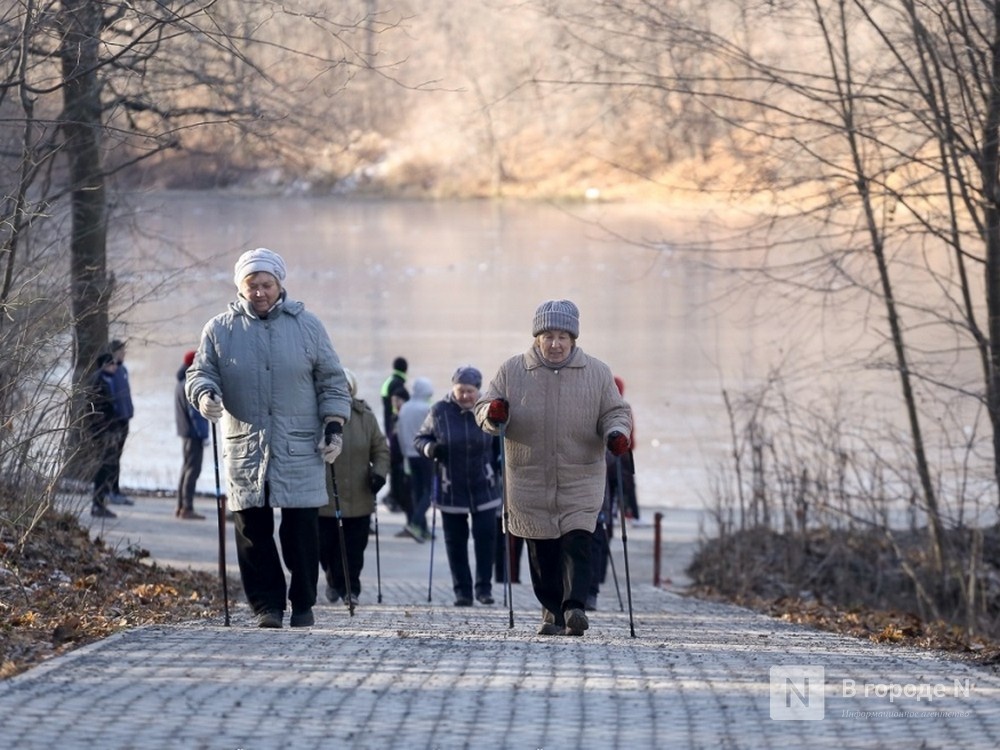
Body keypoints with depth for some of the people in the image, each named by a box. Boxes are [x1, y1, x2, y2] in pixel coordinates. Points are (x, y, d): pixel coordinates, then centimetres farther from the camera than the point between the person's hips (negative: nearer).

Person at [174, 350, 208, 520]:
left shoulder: (181, 384, 14)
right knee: (193, 469, -8)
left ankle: (181, 507, 20)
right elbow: (195, 412, -20)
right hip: (193, 432, -10)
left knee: (187, 467, 16)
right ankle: (187, 508, -9)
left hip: (185, 431, 10)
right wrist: (202, 433, -18)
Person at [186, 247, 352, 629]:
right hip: (244, 449, 1)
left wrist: (334, 428, 1)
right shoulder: (220, 329, 7)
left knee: (301, 529, -1)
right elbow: (199, 372, 8)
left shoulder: (306, 325, 7)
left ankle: (303, 605, 10)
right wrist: (206, 393, -16)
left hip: (300, 450, -1)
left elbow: (332, 381, 10)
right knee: (252, 530, -1)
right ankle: (266, 605, 6)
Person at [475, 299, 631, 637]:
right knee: (542, 548, 3)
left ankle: (575, 607, -17)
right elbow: (483, 409, 8)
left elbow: (614, 411, 9)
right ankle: (551, 611, 13)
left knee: (577, 542, -13)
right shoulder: (512, 371, 5)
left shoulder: (597, 372, 5)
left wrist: (616, 432, -13)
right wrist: (493, 414, -17)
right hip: (530, 479, 1)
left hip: (581, 479, -1)